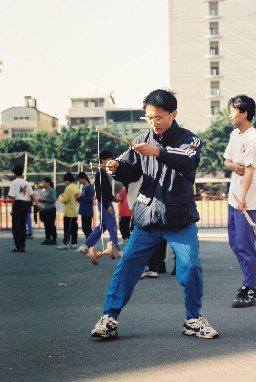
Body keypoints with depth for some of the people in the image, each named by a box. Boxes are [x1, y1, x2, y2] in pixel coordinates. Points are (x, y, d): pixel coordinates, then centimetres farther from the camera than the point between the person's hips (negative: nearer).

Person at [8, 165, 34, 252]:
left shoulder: (14, 182, -7)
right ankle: (22, 246, 13)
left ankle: (18, 247, -5)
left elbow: (13, 197, -10)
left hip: (17, 204, -5)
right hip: (25, 204, 5)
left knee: (16, 226, -2)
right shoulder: (26, 183, 10)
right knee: (23, 226, 11)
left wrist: (12, 209, -6)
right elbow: (32, 194, 4)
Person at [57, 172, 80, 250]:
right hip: (75, 211, 8)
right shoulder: (77, 187, 10)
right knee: (74, 228, 10)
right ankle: (74, 244, 13)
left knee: (67, 229, -7)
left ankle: (65, 244, -8)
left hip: (69, 212, -8)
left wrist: (60, 197, 3)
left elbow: (65, 200, -18)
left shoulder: (69, 188, -16)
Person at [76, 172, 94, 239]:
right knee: (85, 228, 13)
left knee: (87, 228, -7)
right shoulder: (84, 187, 15)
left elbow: (89, 200, -20)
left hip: (87, 213, -10)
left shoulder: (89, 188, -14)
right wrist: (78, 198, 4)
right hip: (84, 212, 10)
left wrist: (80, 197, -16)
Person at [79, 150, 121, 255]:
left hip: (106, 203, 10)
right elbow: (99, 192, -21)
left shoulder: (103, 173, 17)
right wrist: (107, 206, -23)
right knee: (112, 227, -5)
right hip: (105, 204, -10)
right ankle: (116, 250, -1)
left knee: (102, 227, 14)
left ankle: (86, 246, 16)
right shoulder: (100, 174, -15)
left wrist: (112, 197, 16)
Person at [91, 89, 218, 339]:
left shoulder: (188, 139, -4)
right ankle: (109, 317, 5)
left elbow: (190, 162, -26)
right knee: (127, 265, -3)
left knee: (191, 266, -9)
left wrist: (158, 152, -41)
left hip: (180, 220, -3)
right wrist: (117, 168, -13)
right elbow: (131, 173, 11)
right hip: (147, 218, 3)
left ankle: (193, 320, 11)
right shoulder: (143, 139, 8)